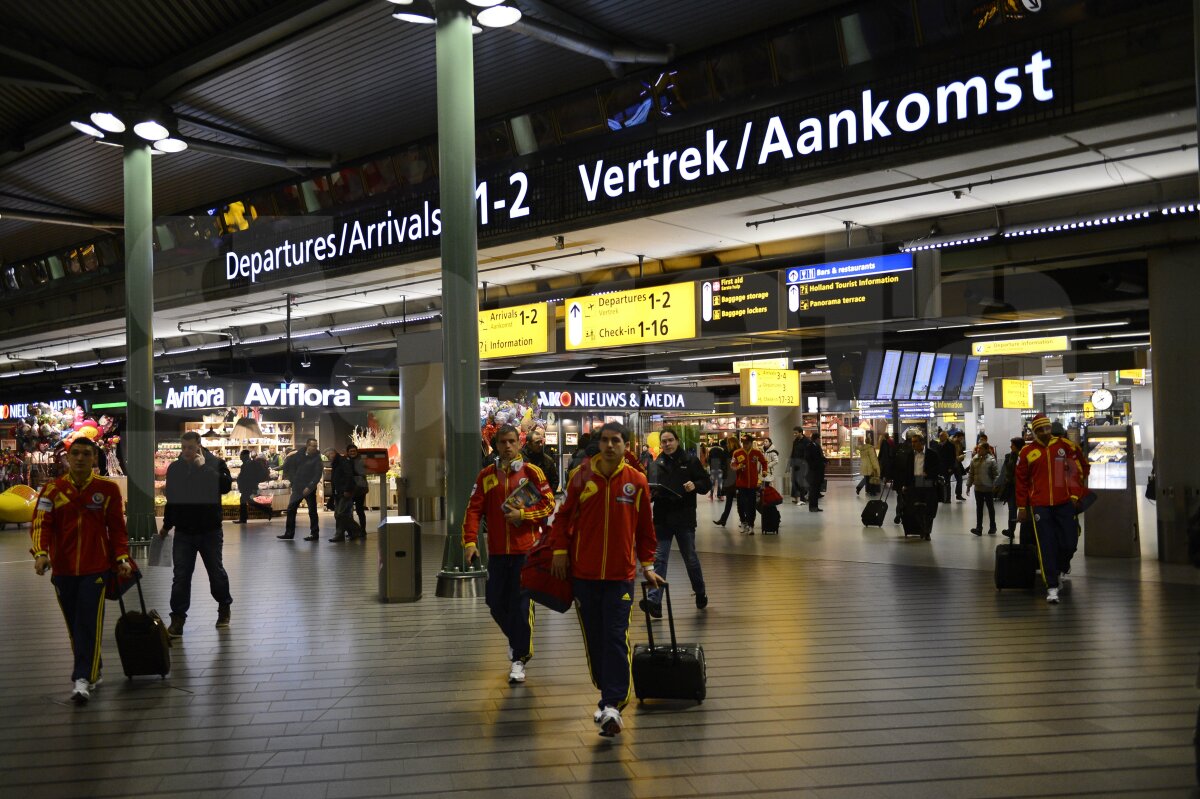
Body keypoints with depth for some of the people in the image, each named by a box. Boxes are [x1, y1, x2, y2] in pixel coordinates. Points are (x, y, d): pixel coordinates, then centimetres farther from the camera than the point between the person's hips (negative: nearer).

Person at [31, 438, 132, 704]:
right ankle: (92, 671, 28)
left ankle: (83, 679, -7)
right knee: (73, 625, 12)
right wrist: (40, 553, -21)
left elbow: (117, 527, 4)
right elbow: (41, 523, -6)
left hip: (96, 568, -2)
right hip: (63, 569, 3)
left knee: (89, 623, -10)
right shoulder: (52, 489, 3)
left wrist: (122, 558, -5)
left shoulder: (108, 489, 0)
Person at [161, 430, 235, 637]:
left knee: (216, 571, 11)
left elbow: (225, 486, -25)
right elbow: (171, 499, 15)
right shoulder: (174, 468, 4)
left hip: (210, 531, -2)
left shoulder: (215, 463, -7)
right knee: (181, 577, 1)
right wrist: (167, 526, 20)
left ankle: (224, 607, 31)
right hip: (183, 532, 2)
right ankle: (178, 618, 7)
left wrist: (203, 467, -25)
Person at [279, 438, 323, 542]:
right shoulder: (299, 454, 3)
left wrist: (309, 487, -22)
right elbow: (288, 464, 16)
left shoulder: (317, 459, -9)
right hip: (297, 487, 5)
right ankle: (289, 533, 17)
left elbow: (318, 475, -15)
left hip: (309, 489, -5)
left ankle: (315, 534, 8)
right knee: (291, 509, 8)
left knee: (312, 512, 1)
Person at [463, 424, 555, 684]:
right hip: (497, 550, 4)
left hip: (526, 549, -4)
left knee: (521, 604, -4)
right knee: (495, 602, 10)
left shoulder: (532, 472, -2)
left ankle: (519, 659, 7)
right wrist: (470, 541, -7)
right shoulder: (486, 475, 7)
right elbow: (474, 509, 3)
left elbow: (549, 504, -3)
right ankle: (516, 638, 38)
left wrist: (523, 514, -15)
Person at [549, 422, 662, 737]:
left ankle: (612, 705, -7)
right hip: (584, 573, 2)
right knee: (594, 639, 10)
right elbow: (564, 515, 7)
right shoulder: (581, 476, -1)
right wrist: (560, 550, -2)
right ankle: (610, 694, 26)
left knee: (616, 638, -8)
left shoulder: (637, 481, -1)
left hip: (621, 574, -2)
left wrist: (647, 565, 10)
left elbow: (645, 527, 9)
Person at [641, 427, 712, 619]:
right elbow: (653, 487, 13)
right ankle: (654, 601, -11)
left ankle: (701, 594, 34)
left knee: (690, 558, 12)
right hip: (662, 518, 2)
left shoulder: (690, 461, -1)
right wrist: (651, 492, -10)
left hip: (684, 517, -2)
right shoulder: (657, 463, 7)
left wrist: (695, 485, -20)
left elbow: (706, 483, 0)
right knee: (659, 559, -5)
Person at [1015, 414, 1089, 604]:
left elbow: (1079, 469, 11)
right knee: (1046, 546, -3)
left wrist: (1075, 494, 4)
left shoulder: (1064, 446, 3)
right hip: (1040, 505, -1)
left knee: (1069, 542, 3)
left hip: (1064, 503, 1)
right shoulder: (1027, 452, 1)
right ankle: (1052, 586, 2)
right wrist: (1022, 507, 5)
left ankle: (1062, 567, 36)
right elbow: (1022, 481, 6)